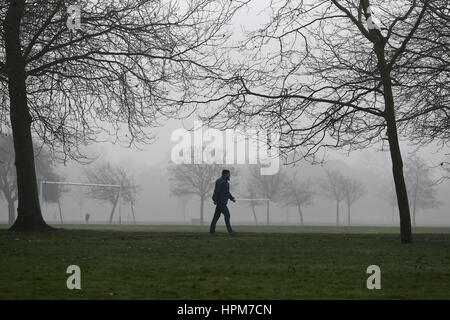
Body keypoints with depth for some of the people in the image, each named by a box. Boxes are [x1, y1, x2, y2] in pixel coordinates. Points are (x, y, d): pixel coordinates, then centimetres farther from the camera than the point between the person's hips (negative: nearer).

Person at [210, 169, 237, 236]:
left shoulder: (225, 181, 17)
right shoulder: (220, 181, -16)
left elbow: (227, 192, 23)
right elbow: (216, 191, -21)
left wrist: (232, 198, 12)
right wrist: (215, 200, -25)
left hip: (223, 202, 10)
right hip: (220, 201, -10)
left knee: (217, 216, 10)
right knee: (227, 215, -10)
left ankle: (212, 230, 13)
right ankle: (230, 231, -8)